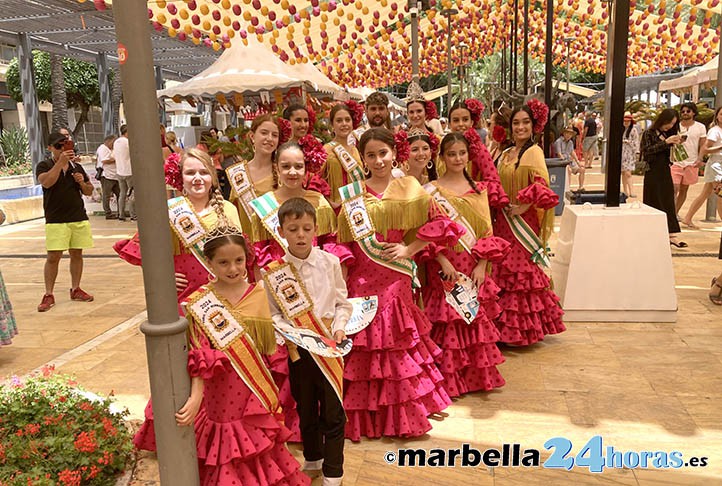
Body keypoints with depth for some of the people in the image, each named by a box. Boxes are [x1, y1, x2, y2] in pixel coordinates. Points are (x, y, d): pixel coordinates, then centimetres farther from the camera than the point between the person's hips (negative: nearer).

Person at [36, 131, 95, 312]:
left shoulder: (76, 167, 13)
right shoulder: (44, 166, 2)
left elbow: (89, 191, 16)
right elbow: (46, 182, -20)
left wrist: (82, 182, -5)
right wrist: (60, 162, -21)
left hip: (79, 218, 4)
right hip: (56, 220, -4)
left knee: (77, 254, 8)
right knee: (53, 257, -5)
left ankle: (75, 289, 20)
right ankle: (48, 295, 3)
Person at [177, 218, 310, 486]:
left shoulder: (259, 294, -1)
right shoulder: (200, 302, -9)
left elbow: (269, 345, 5)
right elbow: (200, 358, -14)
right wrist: (195, 397, -25)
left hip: (253, 392, 3)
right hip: (219, 393, -2)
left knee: (260, 462, 14)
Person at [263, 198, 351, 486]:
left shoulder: (329, 262, -6)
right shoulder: (274, 271, -8)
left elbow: (342, 302, 3)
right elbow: (273, 313, 0)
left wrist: (339, 326, -12)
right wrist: (286, 330, -19)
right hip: (297, 347, 1)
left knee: (332, 411, 5)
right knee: (305, 408, 19)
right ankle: (312, 458, 42)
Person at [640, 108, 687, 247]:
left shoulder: (668, 134, 13)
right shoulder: (649, 133, -5)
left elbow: (671, 155, 17)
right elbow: (647, 150, -18)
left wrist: (676, 144, -1)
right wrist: (665, 142, -21)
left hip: (665, 172, 6)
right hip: (653, 172, -6)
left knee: (668, 202, 1)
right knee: (653, 202, 1)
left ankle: (672, 235, 0)